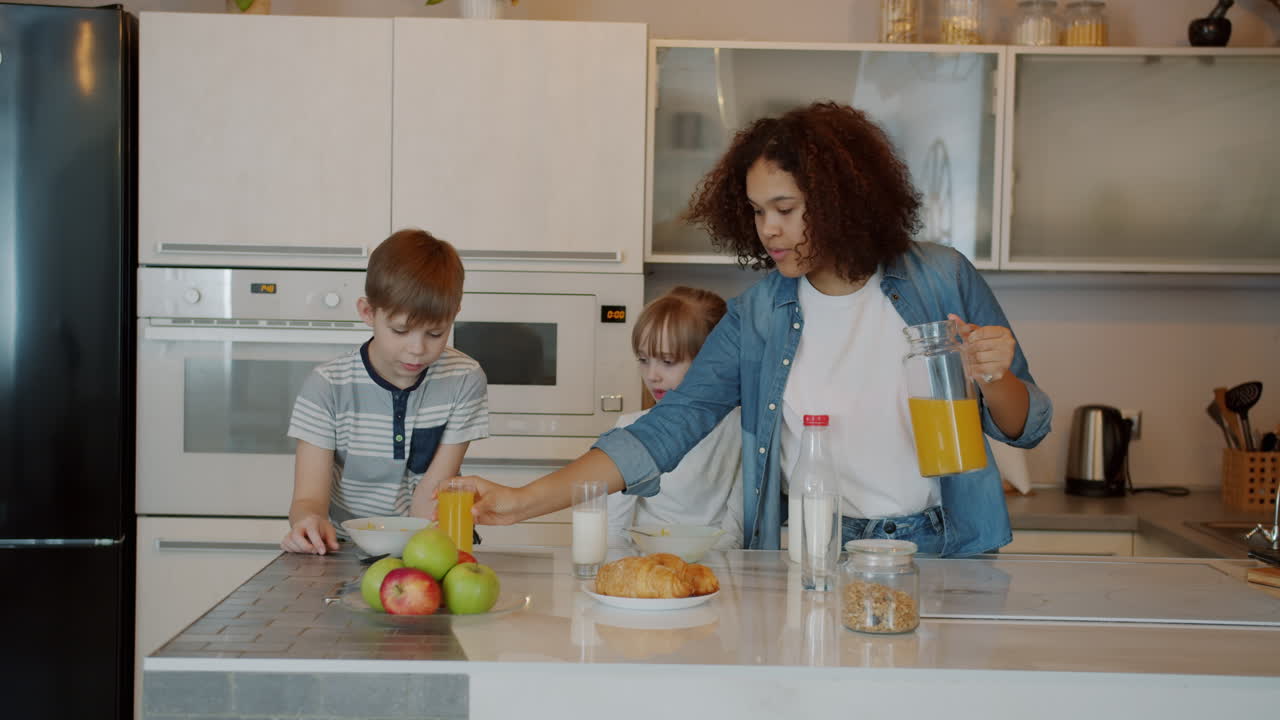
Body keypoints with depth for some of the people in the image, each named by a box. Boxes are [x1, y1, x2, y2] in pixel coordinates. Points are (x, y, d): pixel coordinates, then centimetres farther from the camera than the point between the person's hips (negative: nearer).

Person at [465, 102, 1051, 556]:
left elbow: (1024, 429, 8)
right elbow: (667, 427, -2)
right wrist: (524, 501, -12)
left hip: (942, 552, 0)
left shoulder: (942, 280, -1)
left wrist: (993, 379, -16)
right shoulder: (759, 314, 2)